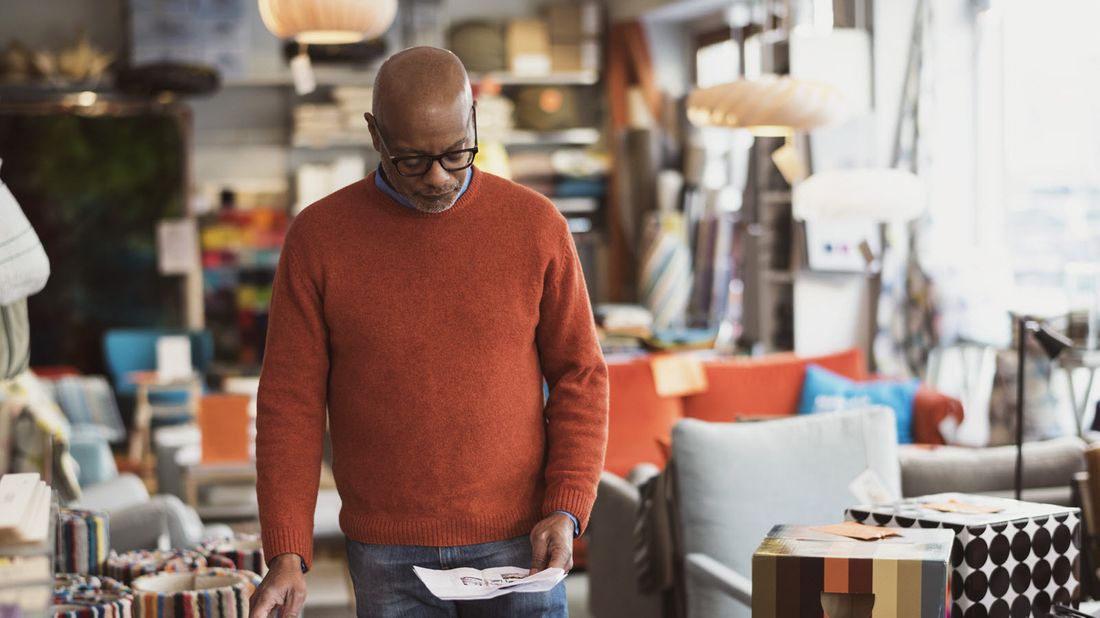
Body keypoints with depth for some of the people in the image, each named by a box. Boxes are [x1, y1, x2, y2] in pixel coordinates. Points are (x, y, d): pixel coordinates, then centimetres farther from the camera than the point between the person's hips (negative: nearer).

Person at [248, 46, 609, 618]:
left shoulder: (535, 224, 0)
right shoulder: (318, 238, -2)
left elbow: (579, 376, 5)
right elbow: (290, 404, -1)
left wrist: (566, 511, -7)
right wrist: (287, 554, -8)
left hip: (517, 545, 0)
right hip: (387, 559, 0)